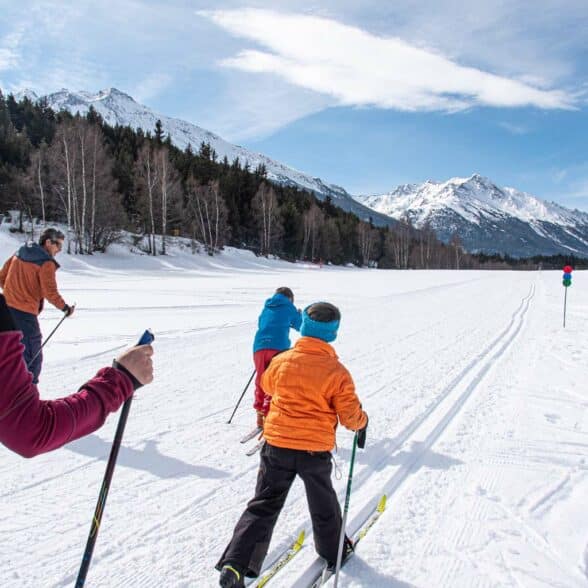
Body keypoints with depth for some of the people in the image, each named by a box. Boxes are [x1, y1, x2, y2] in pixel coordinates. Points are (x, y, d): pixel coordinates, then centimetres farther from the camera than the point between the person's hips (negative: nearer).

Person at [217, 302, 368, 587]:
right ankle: (333, 552, 44)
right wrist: (362, 423, 14)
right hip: (316, 451, -1)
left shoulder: (282, 360, -6)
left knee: (263, 505, 12)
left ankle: (235, 565, 4)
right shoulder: (337, 372, -14)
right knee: (323, 505, 23)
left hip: (277, 445, 1)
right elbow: (350, 415, -8)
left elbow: (267, 385, 15)